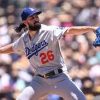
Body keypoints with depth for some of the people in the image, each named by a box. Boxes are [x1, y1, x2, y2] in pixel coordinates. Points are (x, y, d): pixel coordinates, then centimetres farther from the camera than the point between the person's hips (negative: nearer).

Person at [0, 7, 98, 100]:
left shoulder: (49, 31, -12)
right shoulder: (24, 39, 4)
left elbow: (69, 31, -25)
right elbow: (12, 48, 25)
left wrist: (91, 28, -37)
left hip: (60, 78, -4)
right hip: (39, 80, 4)